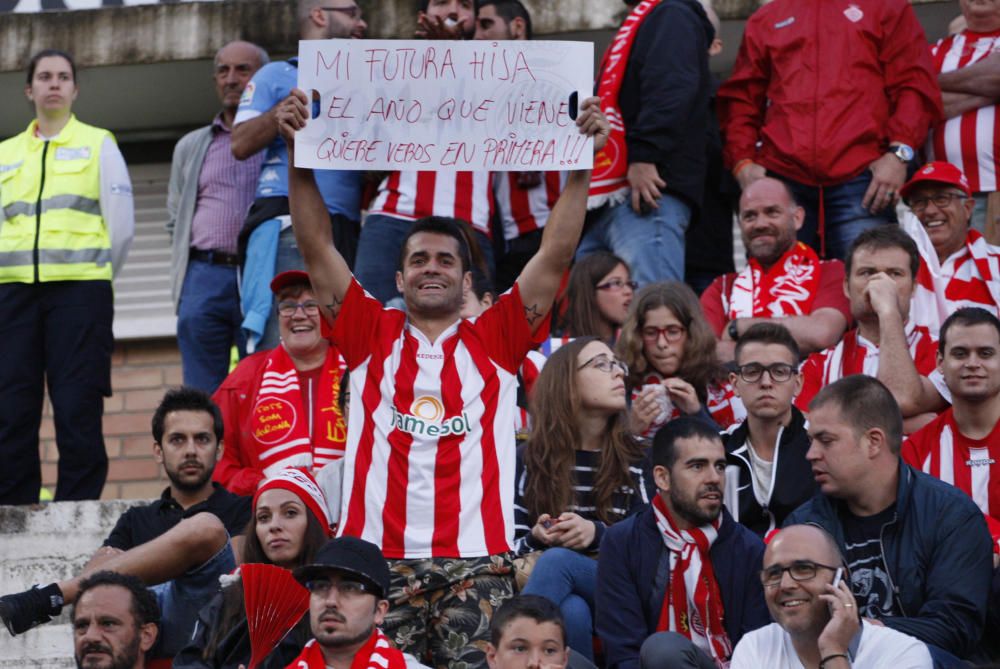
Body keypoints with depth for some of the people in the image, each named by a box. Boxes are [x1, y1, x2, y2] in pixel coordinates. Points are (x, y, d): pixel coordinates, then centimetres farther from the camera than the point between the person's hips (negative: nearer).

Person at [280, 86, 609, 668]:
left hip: (475, 558, -1)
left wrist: (581, 165, -1)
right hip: (379, 556, 1)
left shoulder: (495, 342, 13)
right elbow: (317, 249, 9)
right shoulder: (373, 336, 14)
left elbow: (556, 255, 6)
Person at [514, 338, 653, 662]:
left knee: (557, 560, -34)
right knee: (571, 611, -39)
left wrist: (599, 534, -15)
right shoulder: (530, 459, 11)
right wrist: (536, 538, -15)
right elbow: (511, 544, 8)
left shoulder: (637, 461, 12)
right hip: (558, 601, 0)